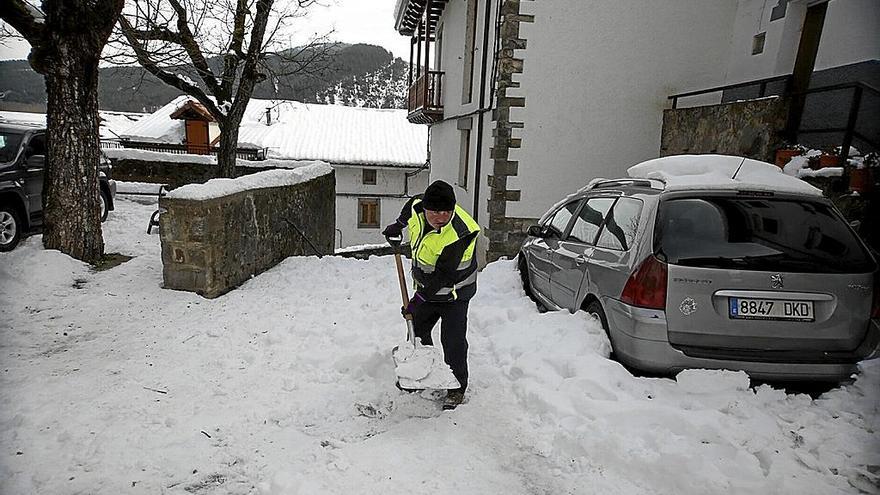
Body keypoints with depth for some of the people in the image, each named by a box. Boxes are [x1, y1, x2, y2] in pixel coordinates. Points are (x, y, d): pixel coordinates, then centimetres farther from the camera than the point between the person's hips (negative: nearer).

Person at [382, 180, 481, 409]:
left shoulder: (459, 234, -34)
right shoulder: (417, 207, -15)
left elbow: (443, 275, -32)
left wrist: (418, 300, -31)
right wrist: (398, 225, 26)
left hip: (454, 291, -7)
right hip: (427, 287, 7)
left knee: (453, 340, -9)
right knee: (417, 330, 17)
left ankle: (457, 388, 10)